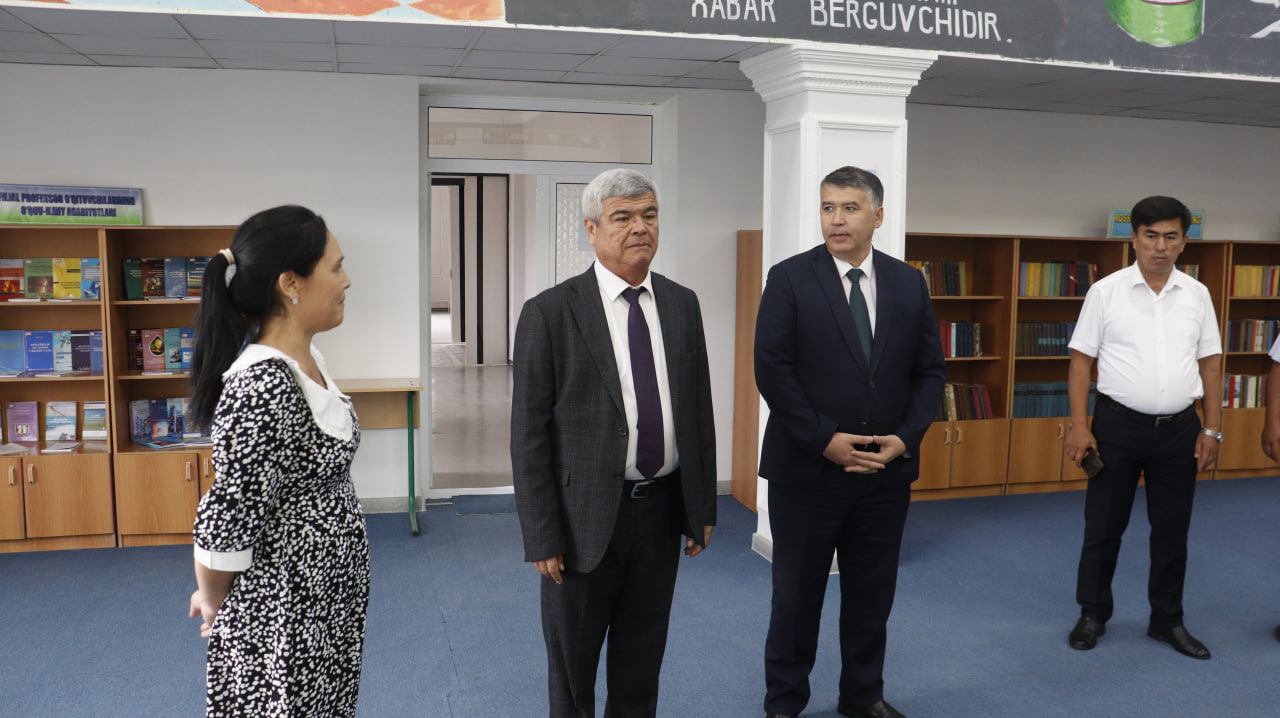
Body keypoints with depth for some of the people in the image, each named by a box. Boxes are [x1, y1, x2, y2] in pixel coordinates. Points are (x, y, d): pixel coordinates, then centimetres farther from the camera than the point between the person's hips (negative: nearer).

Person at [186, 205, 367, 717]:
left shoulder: (308, 361, 3)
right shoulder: (260, 388, -27)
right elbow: (227, 521, -22)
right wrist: (211, 601, -5)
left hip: (331, 599, 9)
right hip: (283, 616, -9)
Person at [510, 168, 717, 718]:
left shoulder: (682, 304, 4)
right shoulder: (550, 313, -11)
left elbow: (699, 409, 9)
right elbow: (528, 434, -10)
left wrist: (703, 507, 8)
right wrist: (542, 537, -11)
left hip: (663, 510, 4)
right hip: (587, 516, -4)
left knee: (643, 660, 20)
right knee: (572, 663, 15)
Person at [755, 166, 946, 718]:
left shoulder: (909, 284, 5)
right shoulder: (790, 279, -6)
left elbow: (930, 371, 7)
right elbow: (772, 369, -11)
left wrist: (905, 437, -7)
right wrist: (825, 440, -16)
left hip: (887, 469, 4)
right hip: (806, 467, -3)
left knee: (872, 592, 15)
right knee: (796, 594, 9)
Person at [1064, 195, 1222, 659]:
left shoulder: (1197, 295, 5)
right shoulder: (1106, 292, -4)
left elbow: (1210, 365, 8)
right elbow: (1081, 361, -4)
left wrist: (1212, 429, 3)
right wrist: (1079, 426, -9)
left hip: (1179, 428, 3)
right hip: (1118, 424, -2)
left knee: (1172, 529, 12)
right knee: (1103, 525, 7)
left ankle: (1167, 620, 27)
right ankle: (1093, 614, 23)